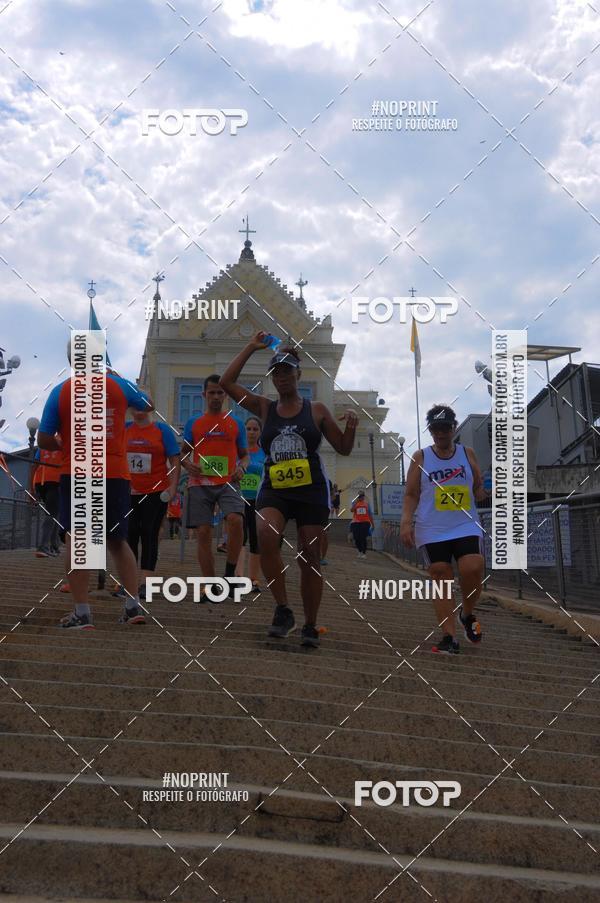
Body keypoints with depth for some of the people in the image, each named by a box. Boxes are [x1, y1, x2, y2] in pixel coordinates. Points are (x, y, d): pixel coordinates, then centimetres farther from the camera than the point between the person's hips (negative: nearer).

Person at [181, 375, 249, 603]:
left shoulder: (236, 424, 12)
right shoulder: (193, 423, 11)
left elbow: (244, 455, 18)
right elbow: (184, 453, 17)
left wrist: (242, 467, -4)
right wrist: (187, 464, -6)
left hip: (228, 482, -1)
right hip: (200, 484, 1)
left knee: (236, 520, -26)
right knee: (203, 533, -2)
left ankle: (229, 574, -10)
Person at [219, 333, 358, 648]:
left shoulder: (316, 410, 6)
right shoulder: (264, 408, 10)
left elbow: (343, 448, 11)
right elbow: (227, 382, 4)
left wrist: (351, 428, -9)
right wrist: (251, 347, 6)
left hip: (311, 490, 0)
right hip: (274, 490, 1)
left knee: (309, 558, 2)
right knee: (266, 534, -30)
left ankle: (310, 626, 17)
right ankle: (282, 610, -18)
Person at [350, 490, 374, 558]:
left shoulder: (366, 503, 9)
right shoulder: (355, 502, 6)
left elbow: (370, 514, 13)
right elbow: (352, 510, -14)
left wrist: (372, 523, 12)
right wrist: (356, 502, -18)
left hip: (365, 522, -1)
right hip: (356, 522, 1)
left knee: (363, 538, -10)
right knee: (357, 538, 1)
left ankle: (364, 553, -1)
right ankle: (359, 552, 23)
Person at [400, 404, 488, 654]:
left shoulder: (467, 453, 9)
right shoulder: (421, 457, 5)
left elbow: (478, 491, 14)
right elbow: (411, 494, 4)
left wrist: (485, 492, -9)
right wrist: (406, 522, -9)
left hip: (466, 526, 1)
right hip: (433, 531, -1)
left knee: (473, 569, -17)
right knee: (441, 578, -3)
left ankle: (467, 614, 13)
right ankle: (449, 637, 1)